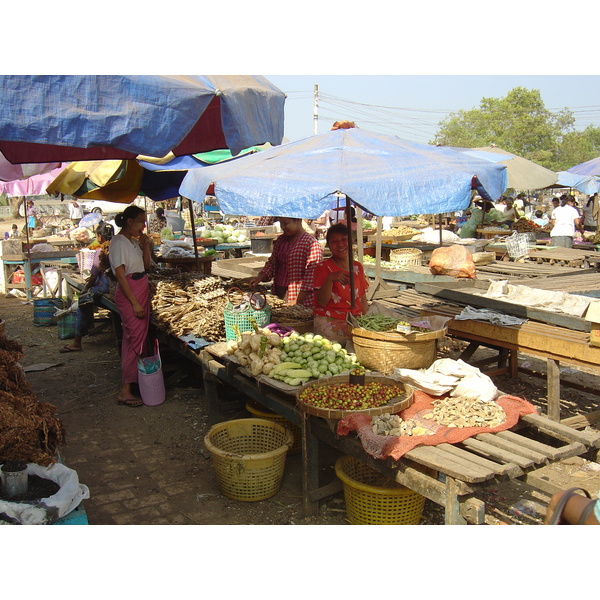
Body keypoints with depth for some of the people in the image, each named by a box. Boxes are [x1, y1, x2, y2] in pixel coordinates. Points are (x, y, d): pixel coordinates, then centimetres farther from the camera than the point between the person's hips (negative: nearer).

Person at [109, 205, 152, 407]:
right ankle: (125, 391, -4)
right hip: (129, 293, -9)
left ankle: (136, 378, 22)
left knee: (140, 337, 12)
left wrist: (145, 247, 3)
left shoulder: (134, 241, 13)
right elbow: (120, 275, -18)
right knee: (135, 339, -9)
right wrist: (135, 303, -20)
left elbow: (146, 266, 18)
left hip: (142, 290, 9)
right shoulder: (119, 243, -13)